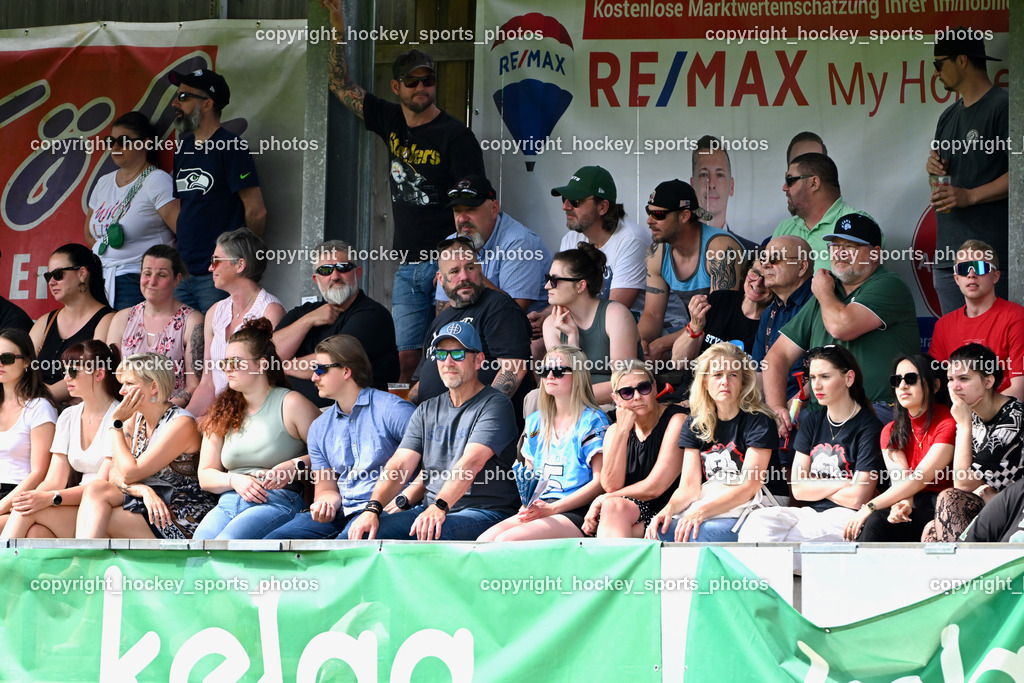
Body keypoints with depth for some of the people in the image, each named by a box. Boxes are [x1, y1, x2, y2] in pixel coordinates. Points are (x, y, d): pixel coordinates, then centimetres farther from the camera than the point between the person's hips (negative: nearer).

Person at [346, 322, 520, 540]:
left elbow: (472, 463, -20)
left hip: (484, 512, -6)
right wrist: (373, 508, -13)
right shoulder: (426, 411, 17)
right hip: (429, 508, 6)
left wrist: (440, 507, -35)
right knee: (363, 531, -17)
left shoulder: (495, 405, -4)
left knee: (434, 534, -37)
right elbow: (400, 465, 6)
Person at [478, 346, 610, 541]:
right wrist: (527, 505, 0)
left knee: (506, 540, -30)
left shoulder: (592, 421, -1)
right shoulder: (535, 422, 21)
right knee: (483, 540, -22)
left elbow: (600, 481, -8)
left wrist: (551, 509, -15)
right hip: (537, 509, 6)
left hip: (575, 512, -6)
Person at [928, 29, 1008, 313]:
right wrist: (933, 167, 5)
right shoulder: (949, 116, 21)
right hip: (947, 252, 9)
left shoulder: (1002, 106, -7)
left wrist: (970, 196, -19)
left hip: (990, 250, -9)